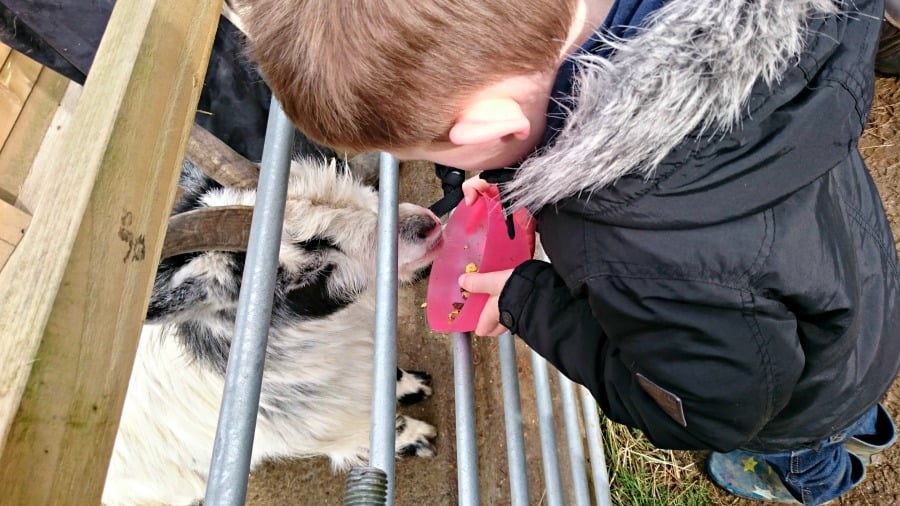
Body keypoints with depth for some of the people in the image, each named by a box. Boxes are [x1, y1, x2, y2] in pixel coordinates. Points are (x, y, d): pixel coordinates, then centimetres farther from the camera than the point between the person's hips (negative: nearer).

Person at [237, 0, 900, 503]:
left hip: (813, 397, -4)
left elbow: (707, 415, -29)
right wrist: (525, 178, -13)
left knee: (801, 451, 36)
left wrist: (526, 301, -25)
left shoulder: (667, 269, -53)